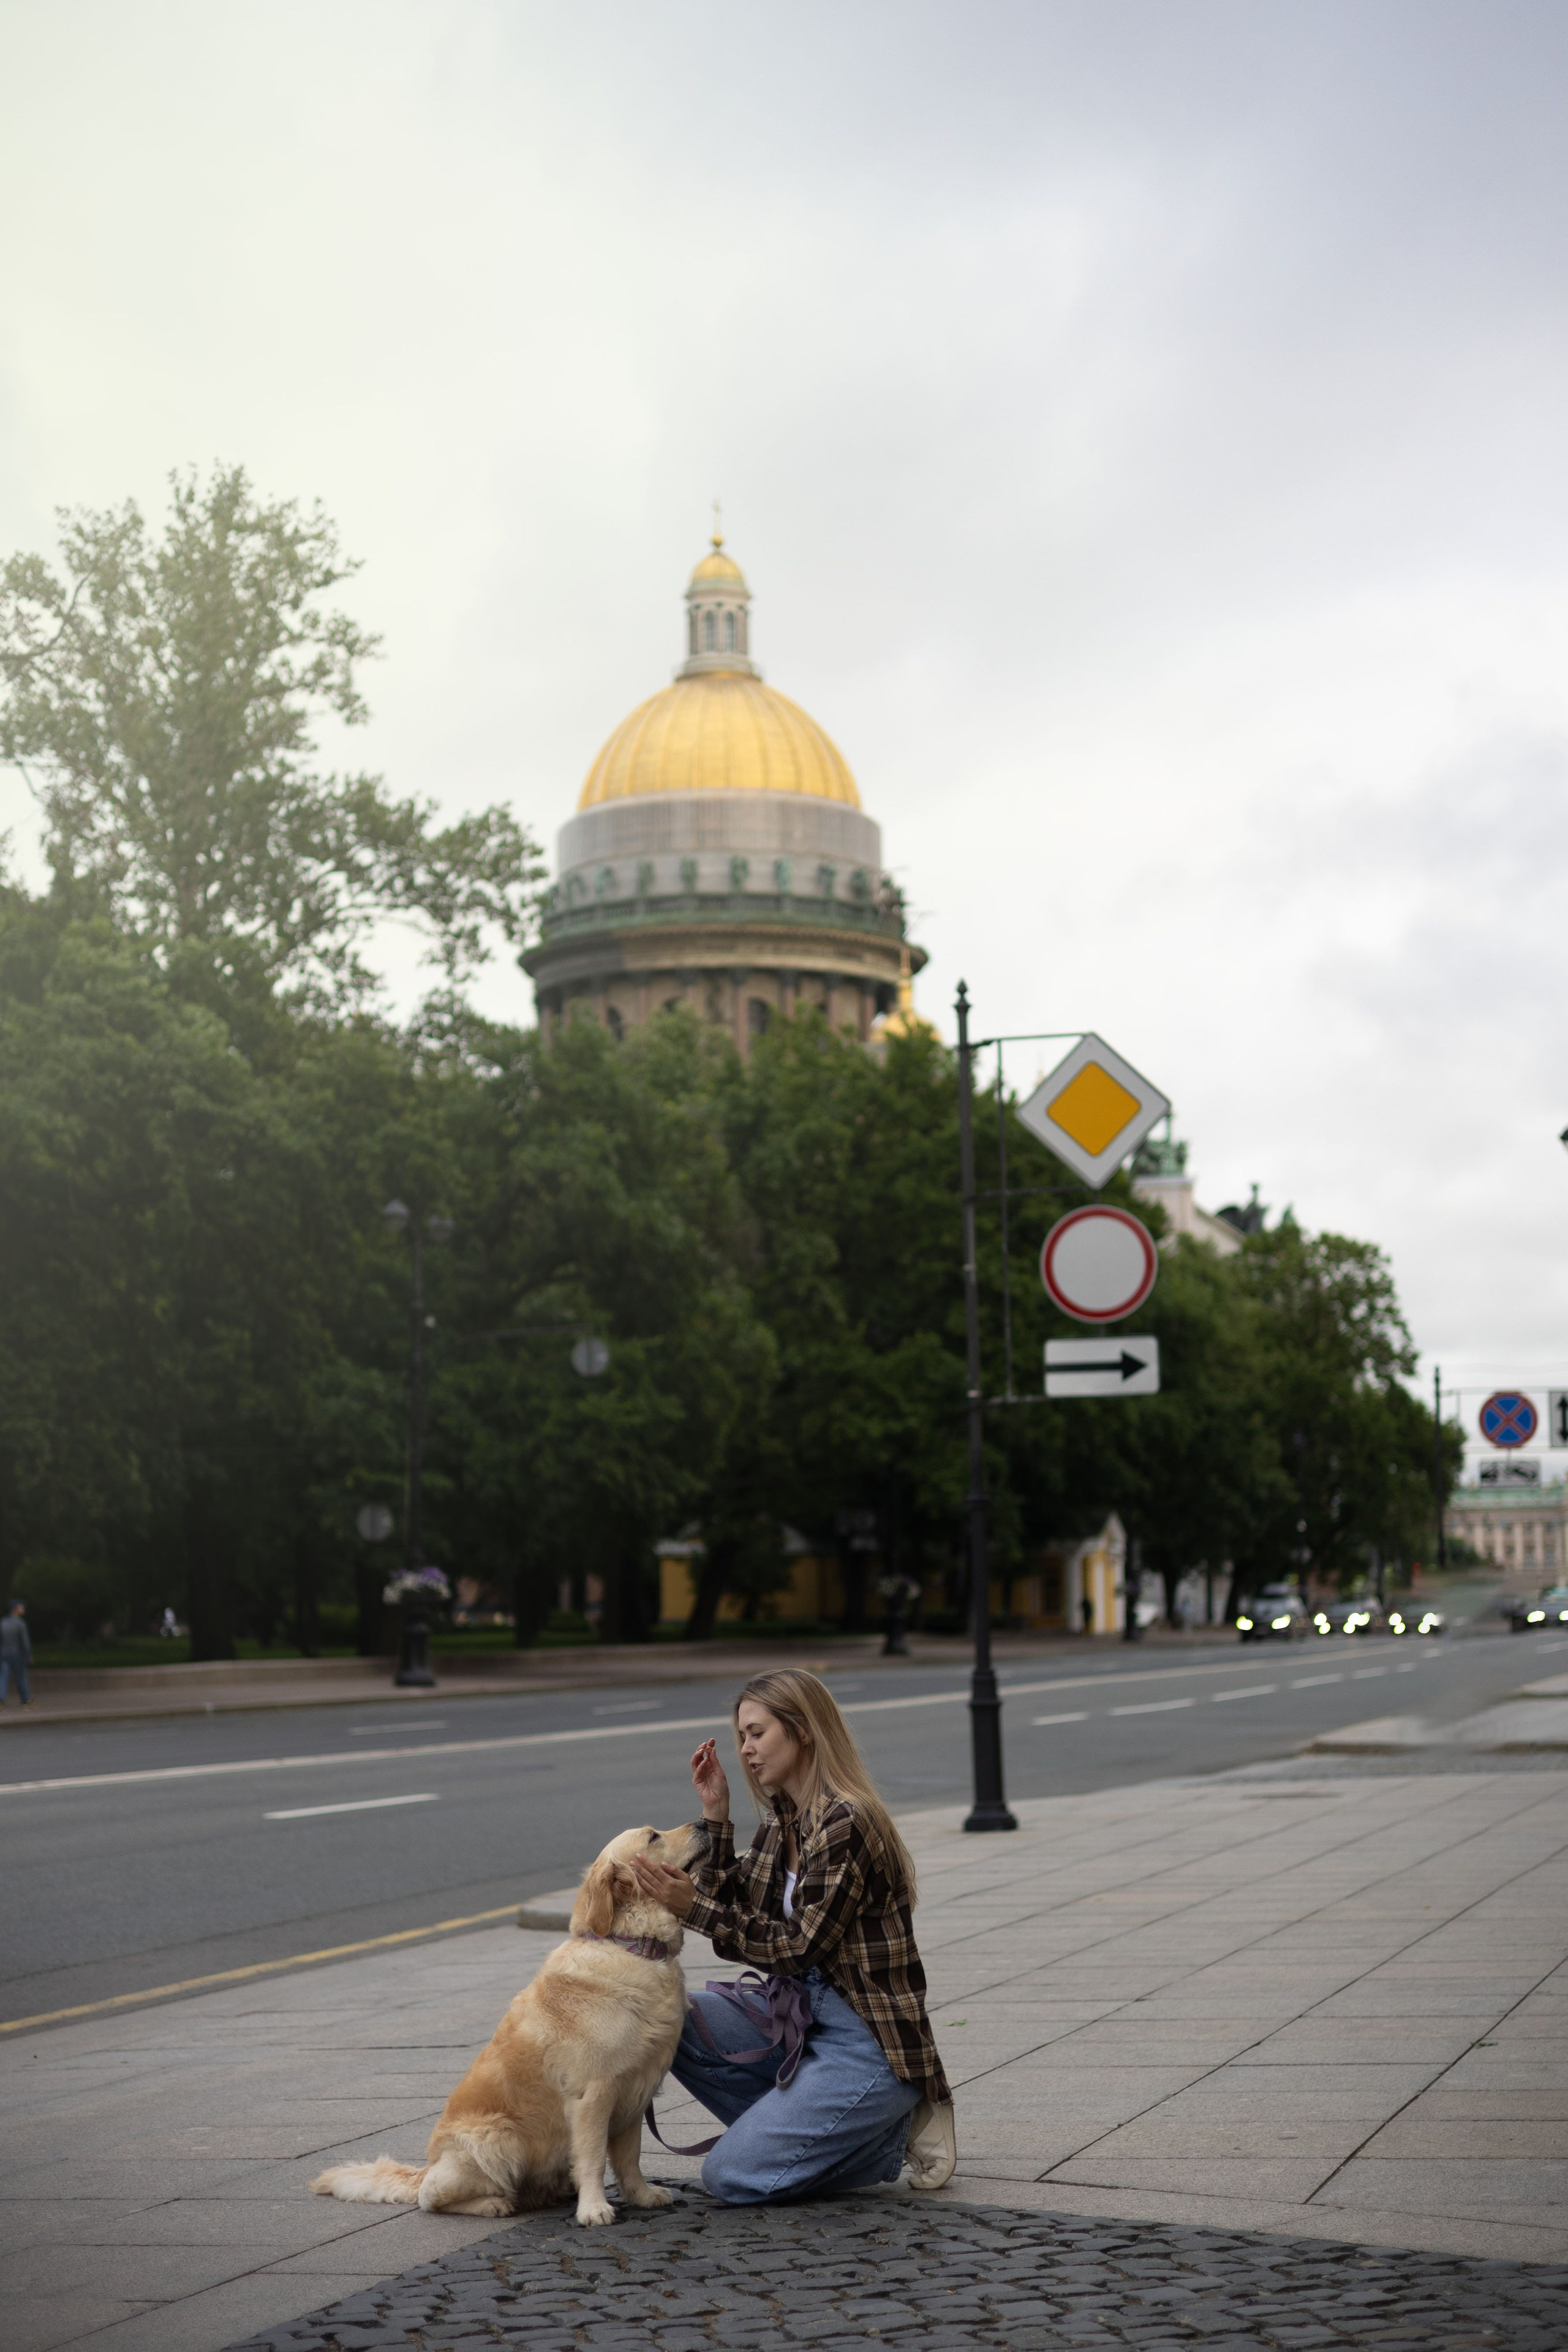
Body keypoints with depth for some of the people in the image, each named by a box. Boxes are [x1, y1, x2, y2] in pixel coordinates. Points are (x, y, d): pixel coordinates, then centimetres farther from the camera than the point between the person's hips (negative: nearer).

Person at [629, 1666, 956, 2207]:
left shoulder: (847, 1823, -20)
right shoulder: (781, 1820, 7)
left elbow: (799, 1948, -21)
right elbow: (732, 1912, 7)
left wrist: (693, 1908, -25)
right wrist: (715, 1814, 1)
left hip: (868, 2039, -9)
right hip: (801, 2014, 9)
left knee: (731, 2175, -13)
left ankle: (888, 2137, 4)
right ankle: (793, 2127, 5)